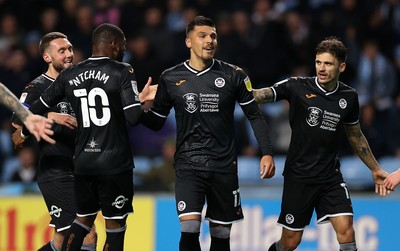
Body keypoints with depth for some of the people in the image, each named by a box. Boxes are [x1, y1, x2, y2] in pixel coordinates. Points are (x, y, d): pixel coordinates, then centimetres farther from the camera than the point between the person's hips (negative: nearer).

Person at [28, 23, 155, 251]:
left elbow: (38, 109, 14)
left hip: (83, 161, 5)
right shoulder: (122, 72, -9)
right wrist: (144, 101, 4)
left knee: (84, 218, 20)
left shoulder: (69, 75, 6)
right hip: (115, 163, -5)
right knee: (115, 224, 3)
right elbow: (134, 117, -17)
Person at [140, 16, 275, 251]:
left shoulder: (233, 75, 1)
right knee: (189, 227, -18)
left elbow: (255, 115, 6)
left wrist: (267, 152, -3)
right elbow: (156, 122, 8)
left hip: (224, 165, 1)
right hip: (189, 164, -1)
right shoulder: (171, 79, 2)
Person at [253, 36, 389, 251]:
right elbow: (261, 95, -20)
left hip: (330, 176, 3)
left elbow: (355, 135, 17)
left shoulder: (348, 97, 2)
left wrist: (375, 169, 22)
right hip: (298, 175, -2)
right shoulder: (297, 87, -9)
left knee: (346, 232, -13)